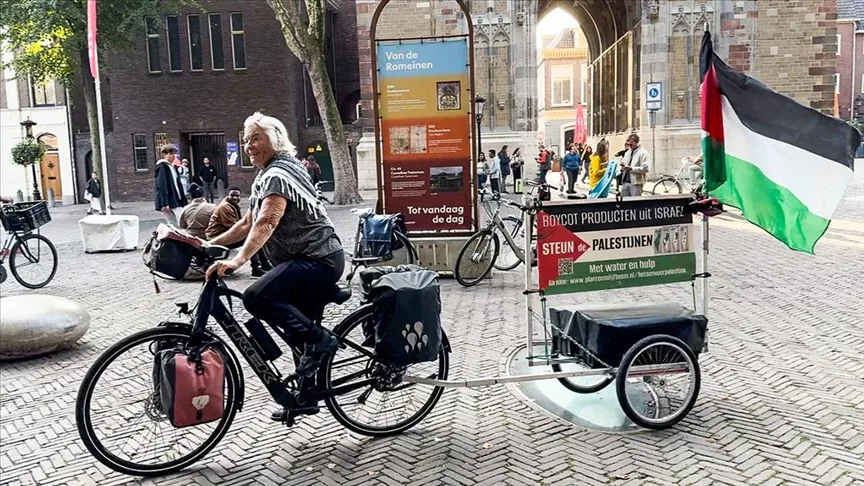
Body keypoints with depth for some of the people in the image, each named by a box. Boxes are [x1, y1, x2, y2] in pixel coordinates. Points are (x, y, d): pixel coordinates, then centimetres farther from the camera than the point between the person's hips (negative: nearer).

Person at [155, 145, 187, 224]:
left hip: (176, 201, 8)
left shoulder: (172, 167, 18)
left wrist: (183, 201, 18)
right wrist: (164, 203, -23)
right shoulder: (162, 167, -8)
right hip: (168, 202, -8)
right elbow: (161, 186, -16)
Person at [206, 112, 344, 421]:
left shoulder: (278, 174, -14)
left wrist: (238, 260, -40)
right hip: (314, 261, 11)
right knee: (300, 333, 15)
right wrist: (211, 244, 14)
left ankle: (318, 339, -18)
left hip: (317, 261, -11)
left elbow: (266, 223, -30)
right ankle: (306, 396, 27)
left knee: (256, 298, -27)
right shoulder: (265, 177, 18)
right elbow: (248, 223, 21)